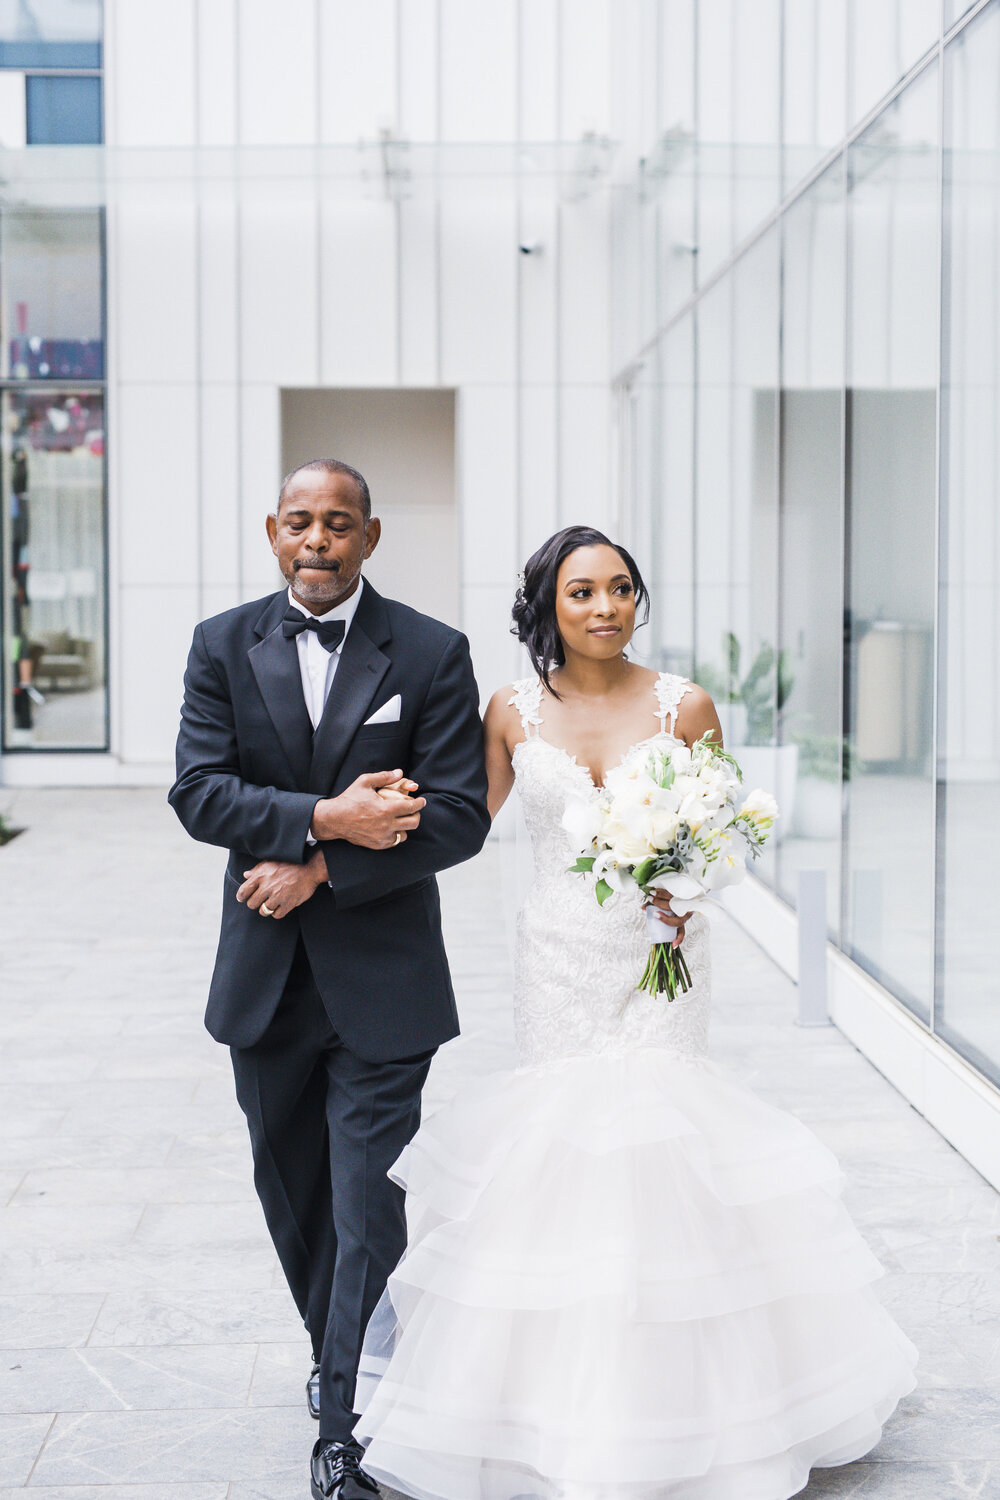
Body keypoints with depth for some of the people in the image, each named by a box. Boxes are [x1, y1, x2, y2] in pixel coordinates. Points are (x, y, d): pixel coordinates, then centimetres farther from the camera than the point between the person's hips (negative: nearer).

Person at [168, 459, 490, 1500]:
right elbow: (198, 790, -9)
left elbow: (460, 816, -11)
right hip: (264, 974, 3)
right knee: (292, 1191, 19)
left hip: (382, 977, -3)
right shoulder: (222, 646, 2)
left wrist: (321, 870, -17)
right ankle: (333, 1356, 42)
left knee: (369, 1207, -3)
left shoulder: (432, 653, -4)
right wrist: (324, 818, -22)